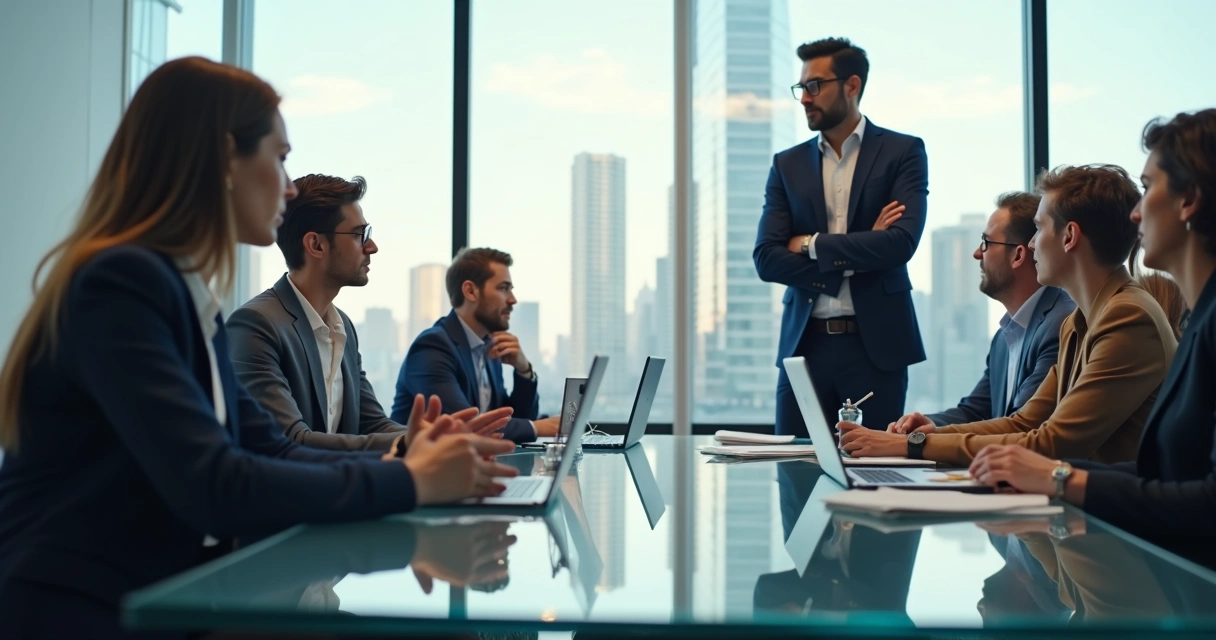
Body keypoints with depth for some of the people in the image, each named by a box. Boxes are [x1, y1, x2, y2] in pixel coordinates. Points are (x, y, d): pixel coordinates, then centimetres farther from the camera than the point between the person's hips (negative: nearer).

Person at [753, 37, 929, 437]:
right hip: (804, 344, 3)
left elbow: (901, 243, -13)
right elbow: (766, 259, -1)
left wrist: (811, 245, -6)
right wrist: (855, 256, -10)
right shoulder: (787, 164, 10)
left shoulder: (903, 152, 2)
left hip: (876, 343, -2)